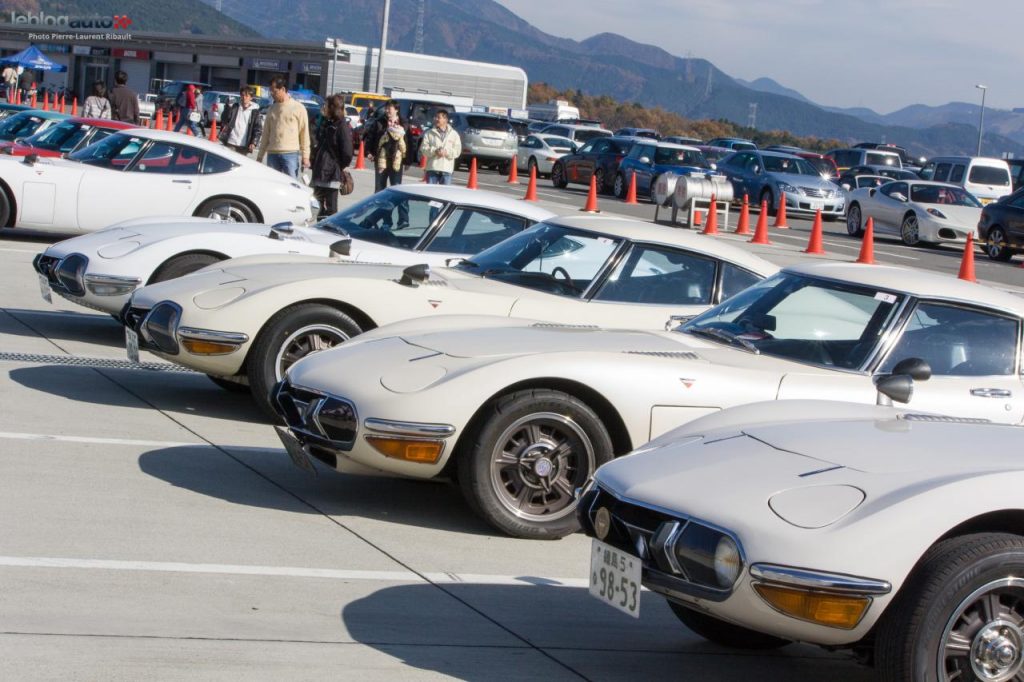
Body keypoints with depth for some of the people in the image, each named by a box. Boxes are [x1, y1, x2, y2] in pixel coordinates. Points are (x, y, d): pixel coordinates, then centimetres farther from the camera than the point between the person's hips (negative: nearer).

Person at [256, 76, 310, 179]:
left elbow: (304, 133, -1)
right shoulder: (272, 109, 15)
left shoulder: (298, 108, 0)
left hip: (291, 154, -5)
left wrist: (305, 155, -6)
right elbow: (266, 134, 18)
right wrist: (260, 155, 15)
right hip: (272, 154, 5)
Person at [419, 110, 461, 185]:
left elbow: (457, 151, 2)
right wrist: (434, 151, -16)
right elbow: (423, 148, 0)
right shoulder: (429, 133, 7)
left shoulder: (454, 134, 7)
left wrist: (447, 152, -15)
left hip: (447, 170, 0)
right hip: (432, 169, 0)